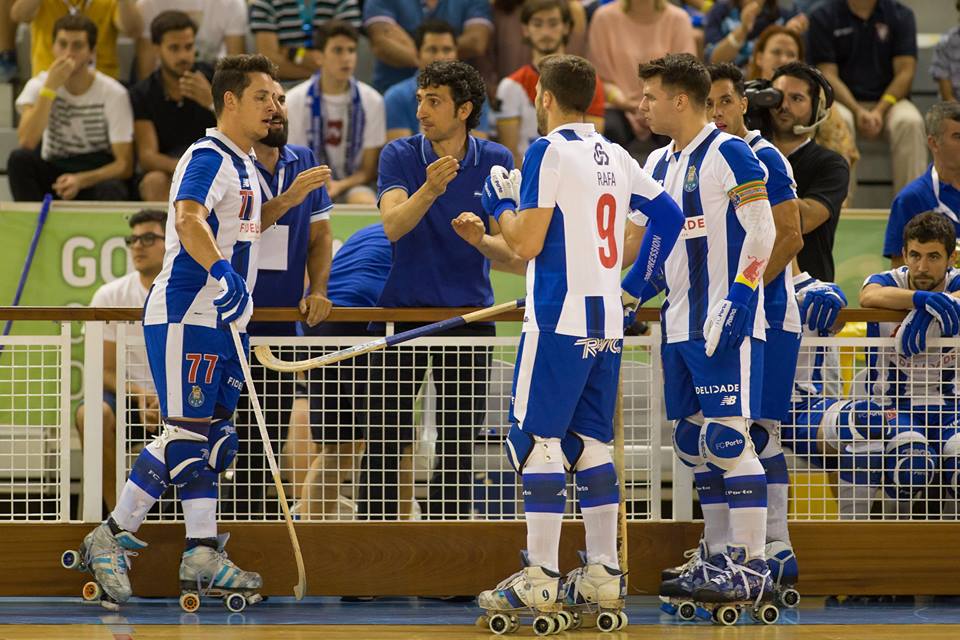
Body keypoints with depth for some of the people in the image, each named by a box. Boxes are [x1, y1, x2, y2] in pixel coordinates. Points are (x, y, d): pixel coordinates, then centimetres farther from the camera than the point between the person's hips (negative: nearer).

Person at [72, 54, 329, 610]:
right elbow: (188, 219, -29)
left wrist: (288, 200, 21)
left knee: (214, 437, 8)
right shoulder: (209, 157, -12)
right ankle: (111, 538, -6)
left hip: (224, 321, 10)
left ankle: (202, 554, 10)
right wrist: (221, 271, -43)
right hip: (186, 317, -10)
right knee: (185, 433, -12)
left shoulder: (242, 165, 18)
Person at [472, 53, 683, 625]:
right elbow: (670, 216, 16)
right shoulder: (617, 158, 13)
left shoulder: (549, 152, -9)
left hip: (560, 320, -7)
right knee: (592, 444, 11)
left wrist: (501, 203, 6)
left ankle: (540, 578, -8)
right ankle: (603, 573, 9)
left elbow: (527, 243, -13)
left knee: (537, 440, -4)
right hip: (608, 321, 7)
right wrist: (637, 284, 21)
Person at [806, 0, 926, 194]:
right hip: (843, 100, -1)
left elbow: (905, 71, -1)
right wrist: (858, 111, -20)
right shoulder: (822, 17, 3)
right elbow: (827, 74, -4)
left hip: (887, 100, 1)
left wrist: (880, 111, -17)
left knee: (910, 122, -32)